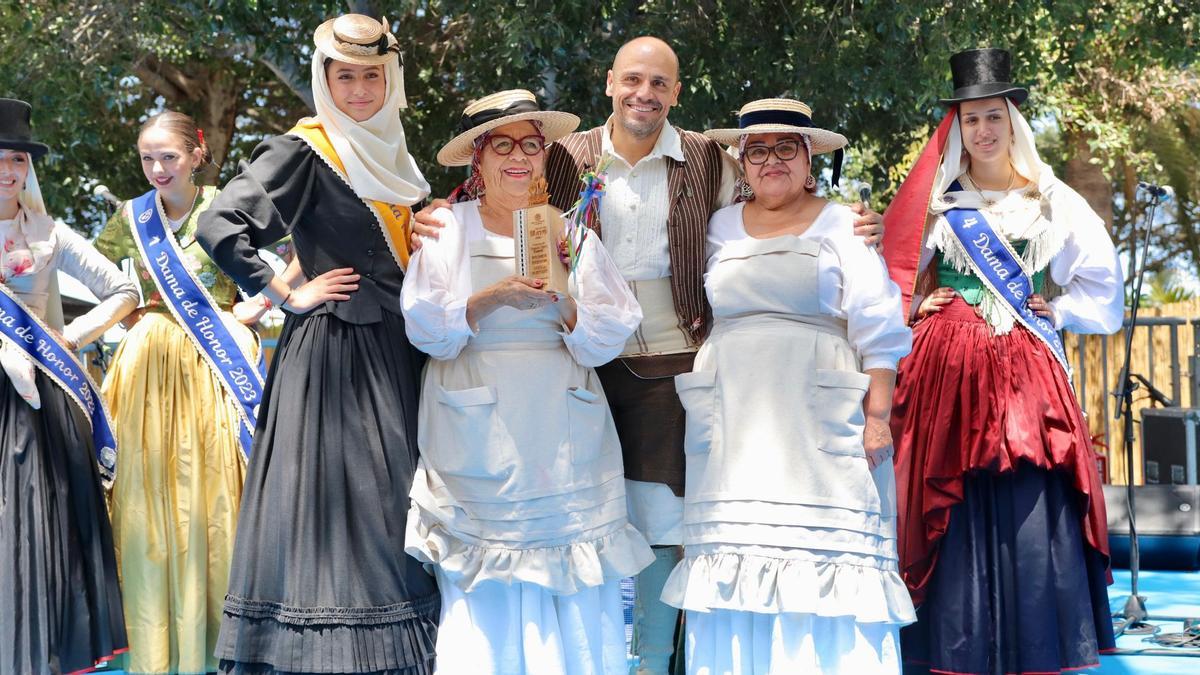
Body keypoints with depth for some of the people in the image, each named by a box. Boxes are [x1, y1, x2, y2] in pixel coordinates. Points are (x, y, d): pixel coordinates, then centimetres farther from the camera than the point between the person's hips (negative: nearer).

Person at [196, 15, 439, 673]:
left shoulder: (389, 154, 15)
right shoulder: (303, 152, -8)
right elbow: (219, 227, -18)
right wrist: (289, 297, -13)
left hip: (396, 353, 8)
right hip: (333, 350, -7)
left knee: (391, 508, 8)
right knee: (334, 497, -8)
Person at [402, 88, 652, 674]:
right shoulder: (447, 230, 6)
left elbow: (608, 340, 2)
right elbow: (425, 328, -6)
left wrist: (565, 305, -17)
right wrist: (492, 298, -20)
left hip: (566, 458, 2)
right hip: (479, 446, -1)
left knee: (578, 617, -3)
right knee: (483, 610, -5)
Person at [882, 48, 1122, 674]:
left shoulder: (1053, 201, 9)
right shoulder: (936, 202, 11)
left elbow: (1103, 283, 13)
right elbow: (893, 278, 19)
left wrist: (1056, 311, 0)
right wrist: (918, 309, 2)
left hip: (1026, 377, -1)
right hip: (947, 377, 1)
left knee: (1032, 521, -6)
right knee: (956, 523, -2)